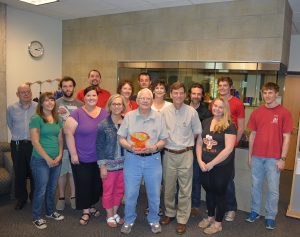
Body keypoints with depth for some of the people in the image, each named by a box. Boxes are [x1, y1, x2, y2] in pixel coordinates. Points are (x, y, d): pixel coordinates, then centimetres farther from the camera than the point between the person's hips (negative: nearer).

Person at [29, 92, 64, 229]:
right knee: (41, 190, 4)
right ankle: (36, 217, 22)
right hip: (41, 161, -6)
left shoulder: (57, 119, 8)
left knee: (52, 188, 17)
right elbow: (35, 142, -15)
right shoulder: (36, 119, -10)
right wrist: (48, 158, -15)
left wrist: (59, 156, -3)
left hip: (56, 160, 6)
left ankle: (50, 212, 36)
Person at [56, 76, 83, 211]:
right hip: (61, 143, 0)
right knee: (62, 171, 11)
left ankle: (73, 196, 27)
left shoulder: (80, 105, 1)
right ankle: (61, 197, 28)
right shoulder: (55, 104, -2)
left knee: (73, 171, 11)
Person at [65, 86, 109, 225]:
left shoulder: (104, 113, 3)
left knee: (96, 184, 16)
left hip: (99, 158, 4)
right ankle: (85, 211, 26)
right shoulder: (77, 113, -9)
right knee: (83, 185, 7)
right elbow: (69, 133, -12)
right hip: (81, 158, -4)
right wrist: (73, 154, -13)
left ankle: (92, 207, 39)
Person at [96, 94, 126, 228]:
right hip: (109, 164, -3)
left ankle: (115, 213, 35)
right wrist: (102, 166, -10)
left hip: (124, 163, 4)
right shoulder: (103, 124, -9)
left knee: (120, 190, 15)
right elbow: (99, 146, -7)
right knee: (108, 191, 10)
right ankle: (110, 216, 30)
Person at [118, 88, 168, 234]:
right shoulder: (129, 116, 0)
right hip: (132, 158, 0)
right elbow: (121, 138, 1)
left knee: (154, 193, 11)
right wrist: (131, 147, -17)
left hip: (153, 159, 1)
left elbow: (163, 140, 4)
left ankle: (154, 220, 34)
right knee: (130, 193, 7)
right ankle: (129, 220, 31)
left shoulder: (159, 117, 2)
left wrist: (154, 148, -16)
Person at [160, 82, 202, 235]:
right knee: (168, 187, 16)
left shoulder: (191, 112, -8)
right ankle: (169, 213, 37)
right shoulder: (164, 111, -5)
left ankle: (182, 219, 23)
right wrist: (169, 142, 2)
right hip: (169, 154, 2)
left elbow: (197, 132, 5)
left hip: (185, 154, -1)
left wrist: (185, 142, 4)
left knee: (185, 189, 7)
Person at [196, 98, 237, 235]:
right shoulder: (205, 122, 5)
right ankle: (210, 217, 39)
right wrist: (200, 161, -5)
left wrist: (212, 163, -15)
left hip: (221, 167, -5)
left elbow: (228, 149, -18)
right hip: (205, 166, 5)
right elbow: (199, 143, 7)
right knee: (209, 191, 19)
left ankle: (218, 223, 27)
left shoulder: (229, 126, -12)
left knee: (219, 193, 10)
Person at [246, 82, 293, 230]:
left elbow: (286, 137, -4)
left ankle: (270, 217, 22)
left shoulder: (284, 113, -5)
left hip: (274, 158, -3)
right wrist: (249, 155, 9)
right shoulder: (257, 112, 4)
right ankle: (255, 211, 30)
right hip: (257, 157, 3)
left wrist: (282, 159, -8)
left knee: (273, 189, 7)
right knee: (256, 186, 14)